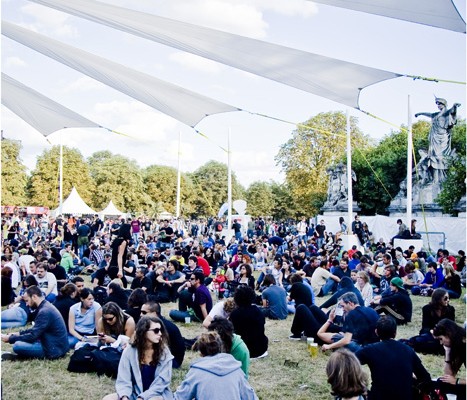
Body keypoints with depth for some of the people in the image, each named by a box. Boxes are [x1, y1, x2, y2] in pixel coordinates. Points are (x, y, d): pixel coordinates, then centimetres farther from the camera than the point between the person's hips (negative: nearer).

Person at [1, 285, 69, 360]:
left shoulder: (44, 311, -20)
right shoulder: (46, 306, 11)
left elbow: (33, 336, -20)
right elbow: (35, 330, 23)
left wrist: (10, 338, -9)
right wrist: (19, 333, 13)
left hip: (55, 350, -10)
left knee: (17, 346, -22)